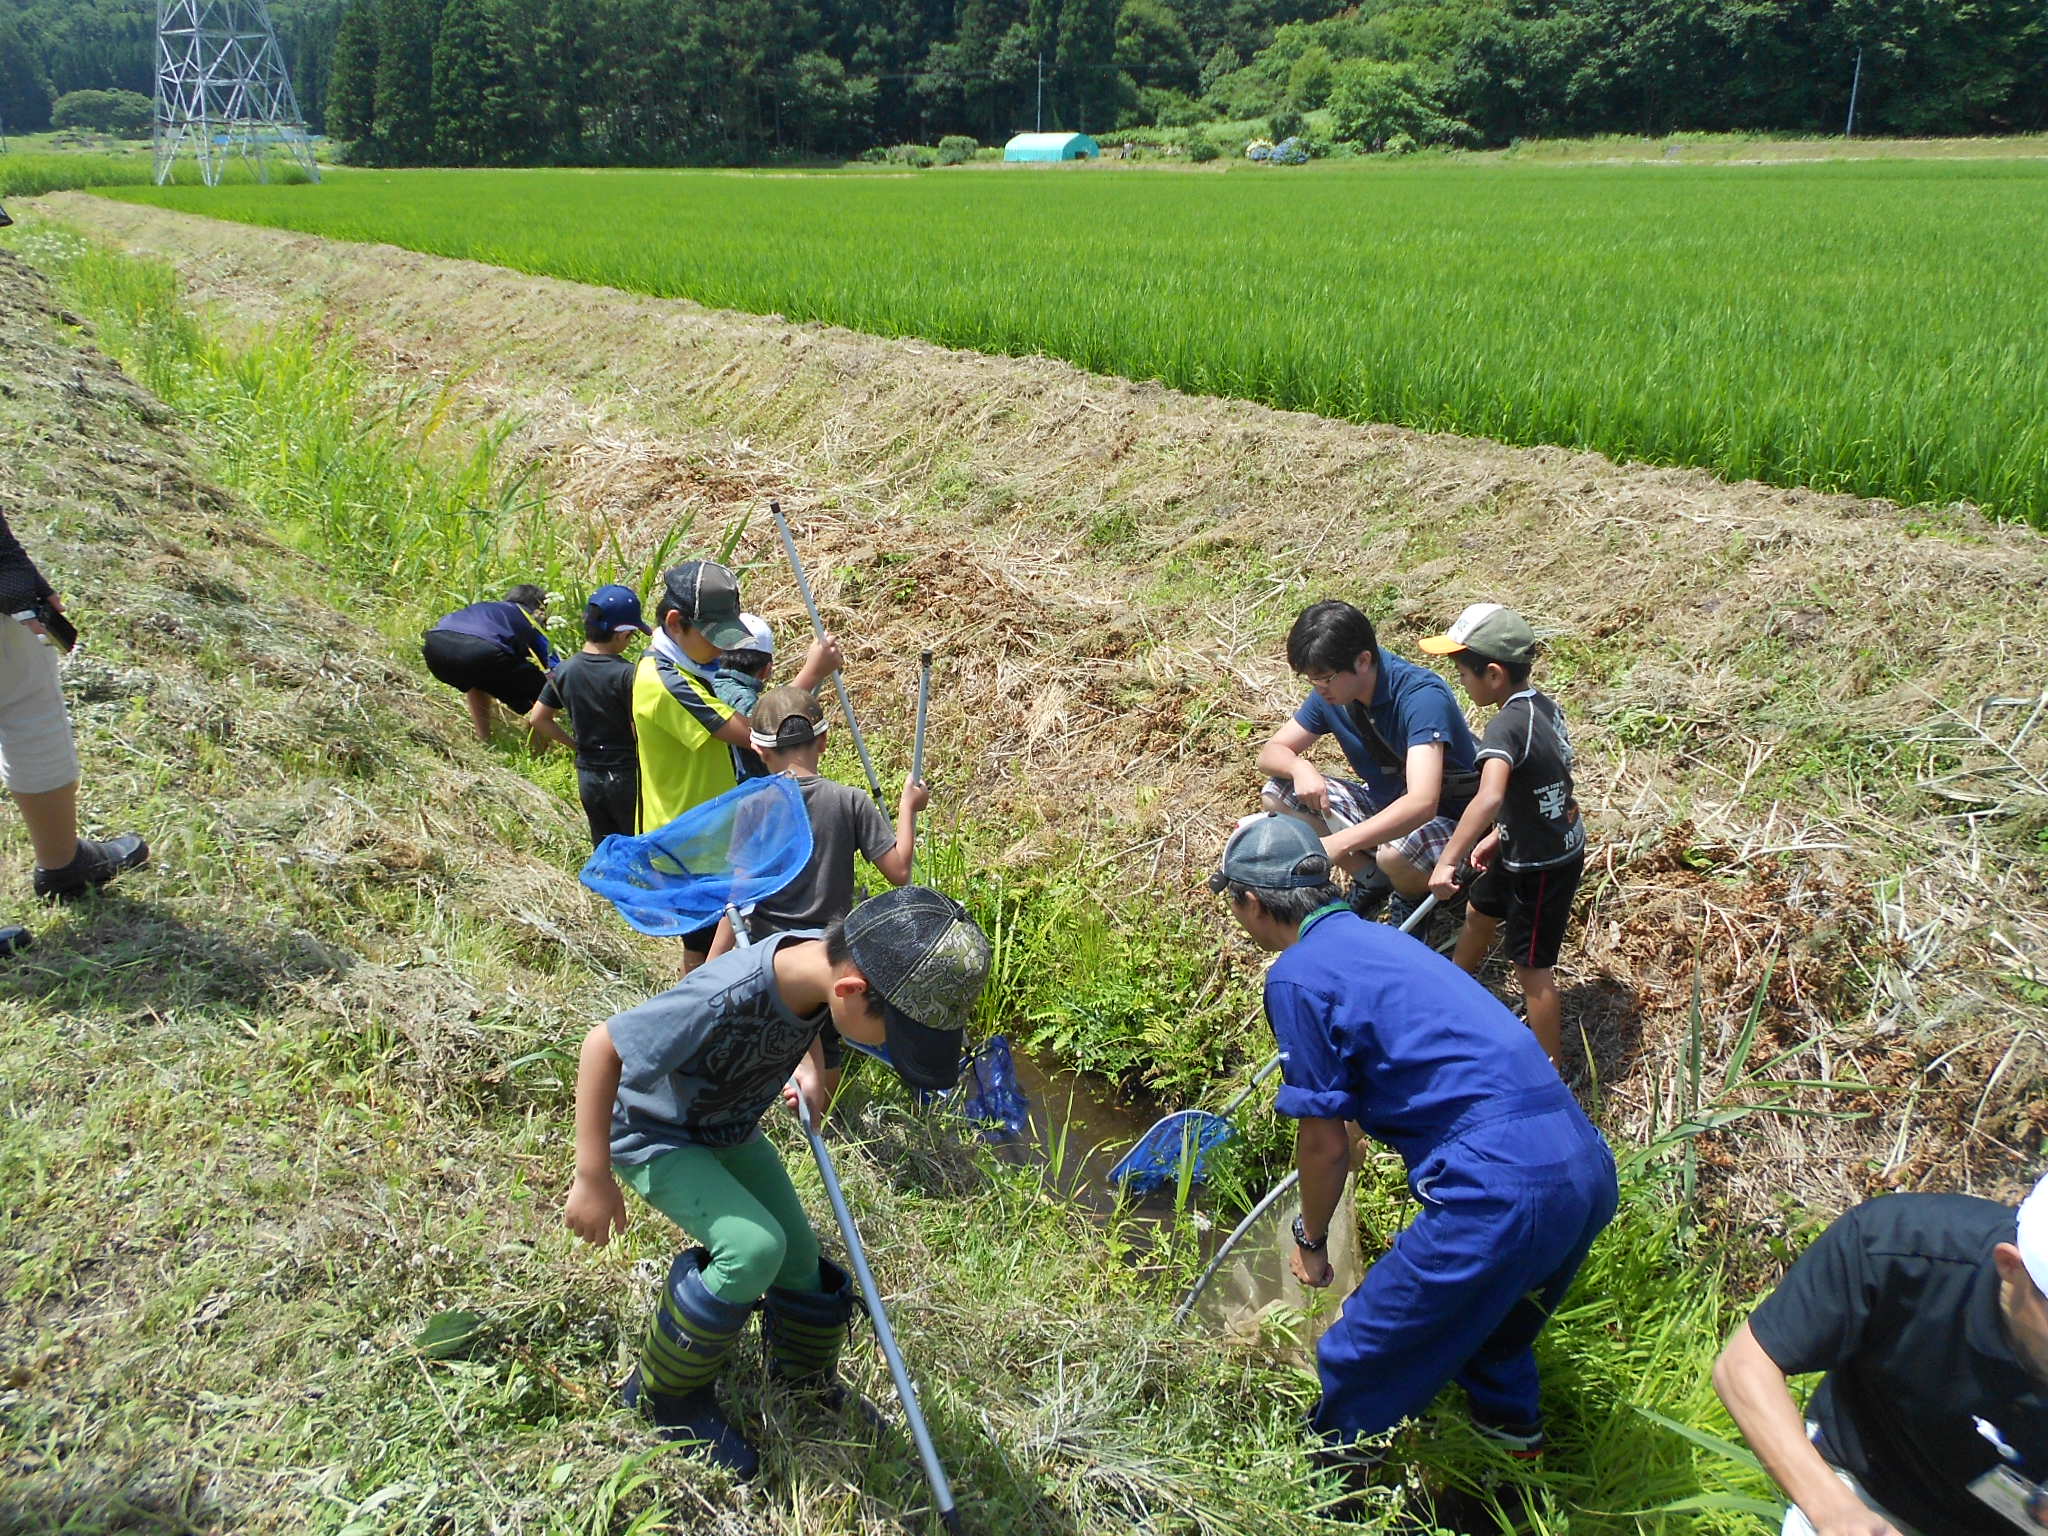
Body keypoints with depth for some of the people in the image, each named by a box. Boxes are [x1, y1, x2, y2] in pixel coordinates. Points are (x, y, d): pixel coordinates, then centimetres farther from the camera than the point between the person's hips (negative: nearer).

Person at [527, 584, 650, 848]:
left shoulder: (564, 671, -1)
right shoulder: (627, 674, -19)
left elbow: (538, 720, 5)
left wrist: (575, 744, 13)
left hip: (587, 776, 6)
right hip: (627, 776, -5)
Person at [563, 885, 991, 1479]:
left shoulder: (826, 957, -22)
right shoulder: (727, 1001, -44)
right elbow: (602, 1046, -32)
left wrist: (808, 1069, -6)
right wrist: (593, 1179, -27)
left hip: (728, 1127, 7)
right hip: (655, 1135, -7)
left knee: (799, 1256, 9)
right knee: (753, 1247, -25)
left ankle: (812, 1395, 37)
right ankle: (663, 1393, -1)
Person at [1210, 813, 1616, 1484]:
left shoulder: (1297, 975, -7)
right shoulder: (1375, 937, 19)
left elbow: (1326, 1143, -3)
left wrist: (1310, 1240, 15)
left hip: (1499, 1193, -9)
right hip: (1588, 1165, 9)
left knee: (1357, 1358, 11)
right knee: (1488, 1307, 37)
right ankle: (1511, 1422, 60)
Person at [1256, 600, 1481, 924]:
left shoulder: (1421, 696, -31)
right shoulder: (1332, 693, -9)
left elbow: (1422, 804, -42)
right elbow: (1271, 752, -1)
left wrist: (1337, 845, -51)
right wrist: (1300, 768, -26)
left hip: (1447, 817, -7)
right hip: (1383, 805, 7)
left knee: (1396, 854, -40)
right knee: (1277, 795, -9)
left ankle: (1416, 898, -1)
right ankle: (1372, 881, 4)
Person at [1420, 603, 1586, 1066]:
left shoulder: (1507, 726, -30)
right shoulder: (1544, 705, -2)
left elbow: (1489, 797, -46)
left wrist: (1447, 862, -47)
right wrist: (1498, 835, 14)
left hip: (1543, 866, -10)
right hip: (1527, 846, 10)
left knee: (1532, 968, 4)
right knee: (1480, 911, 30)